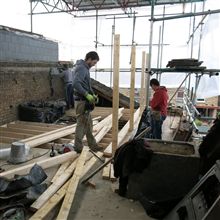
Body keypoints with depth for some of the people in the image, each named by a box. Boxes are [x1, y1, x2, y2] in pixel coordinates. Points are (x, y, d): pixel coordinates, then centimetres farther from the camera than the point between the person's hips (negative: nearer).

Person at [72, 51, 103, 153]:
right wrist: (87, 95, -26)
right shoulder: (81, 68, -16)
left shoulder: (85, 68, 15)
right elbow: (76, 84, -29)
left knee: (88, 124, 15)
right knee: (81, 124, 0)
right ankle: (78, 148, 12)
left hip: (85, 100, 10)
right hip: (81, 101, -10)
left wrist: (92, 94, 10)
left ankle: (93, 145, 26)